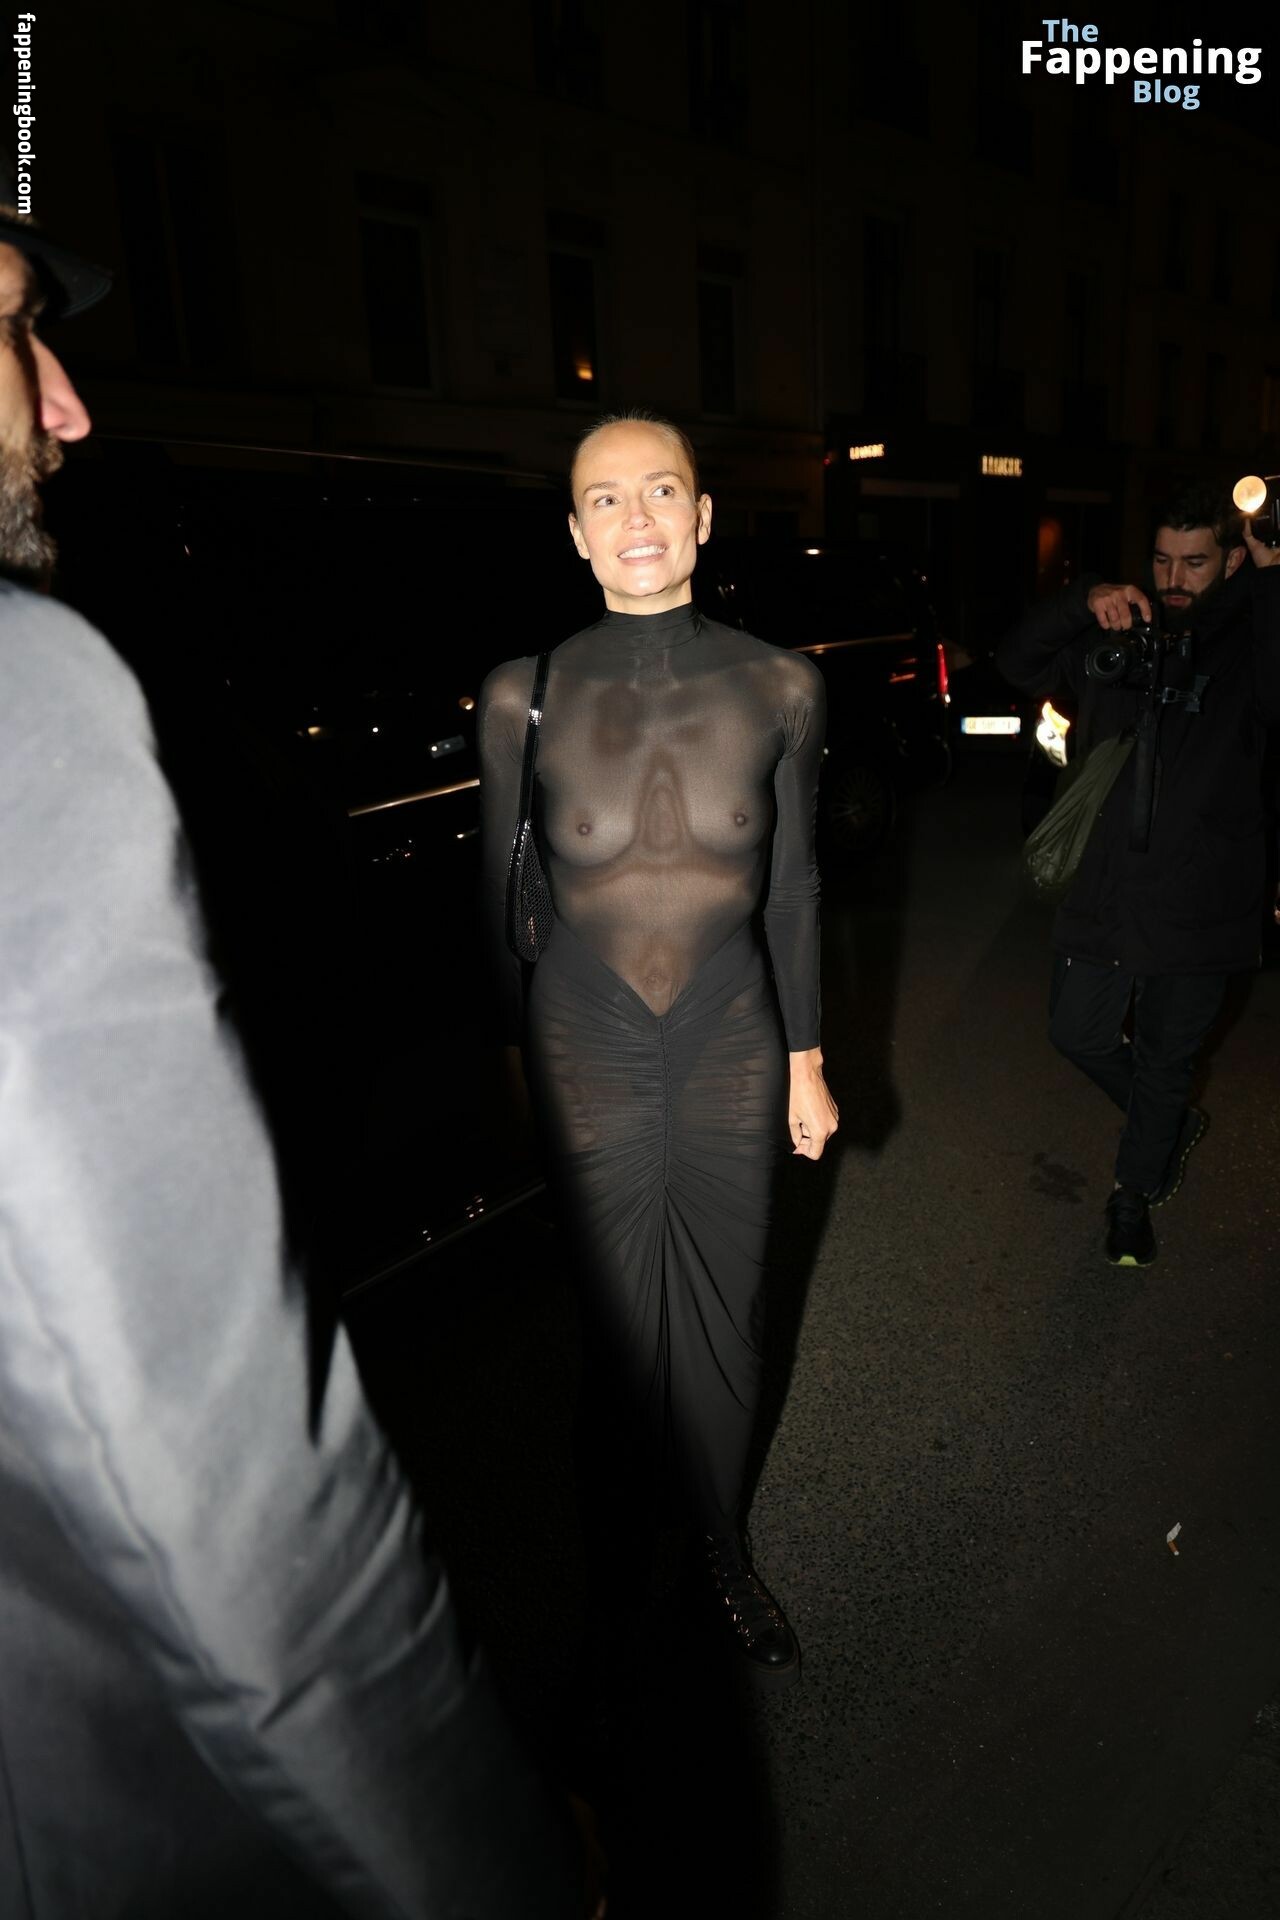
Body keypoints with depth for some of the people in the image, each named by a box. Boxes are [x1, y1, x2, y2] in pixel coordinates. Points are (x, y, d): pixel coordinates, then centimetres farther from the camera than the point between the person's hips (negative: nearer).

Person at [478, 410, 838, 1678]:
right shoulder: (523, 697, -10)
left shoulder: (777, 686, -5)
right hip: (587, 1052, -1)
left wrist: (806, 1058, 6)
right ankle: (615, 1537, 42)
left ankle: (722, 1545, 43)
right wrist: (510, 1072, 5)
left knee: (723, 1315, 17)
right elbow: (503, 902, -1)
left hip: (733, 1047, 2)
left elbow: (792, 887, 3)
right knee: (619, 1315, 14)